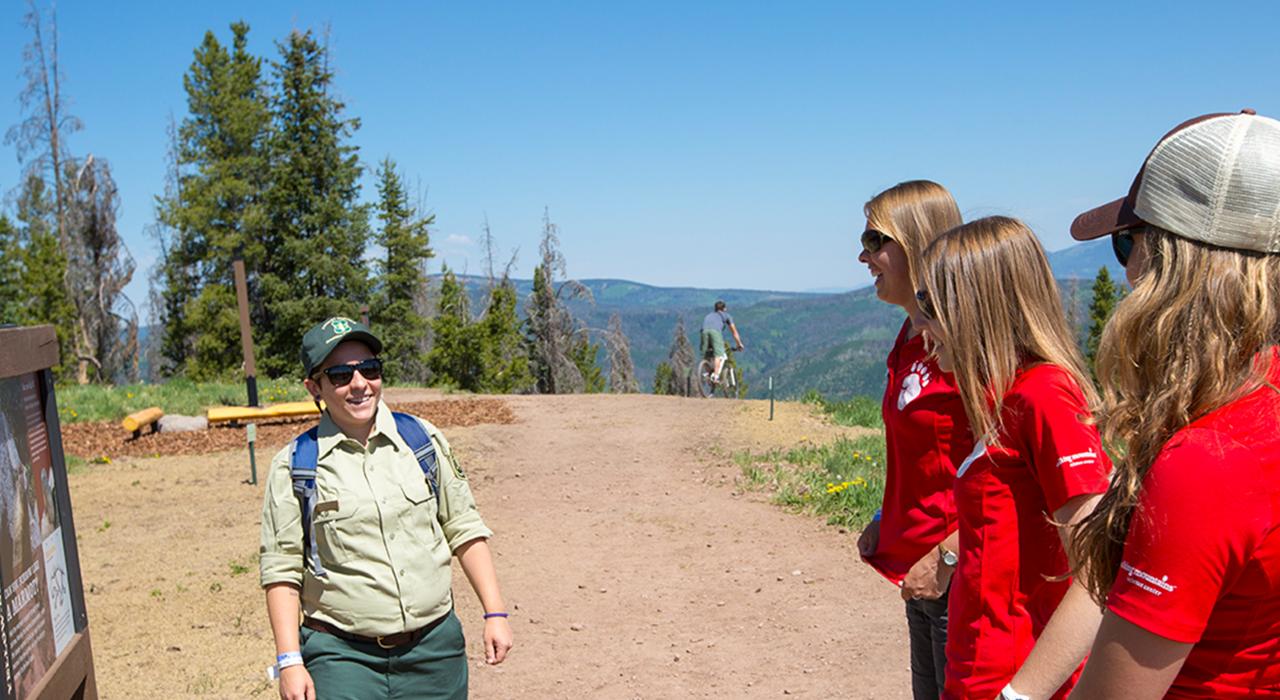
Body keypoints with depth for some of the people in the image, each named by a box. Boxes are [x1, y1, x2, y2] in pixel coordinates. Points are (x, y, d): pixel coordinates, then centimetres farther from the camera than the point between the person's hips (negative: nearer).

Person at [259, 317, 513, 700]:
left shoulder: (423, 439, 4)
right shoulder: (293, 467, -3)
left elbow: (465, 530, 8)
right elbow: (282, 570, -2)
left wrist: (495, 613, 5)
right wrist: (289, 660, -7)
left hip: (435, 649, 3)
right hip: (343, 656, -2)